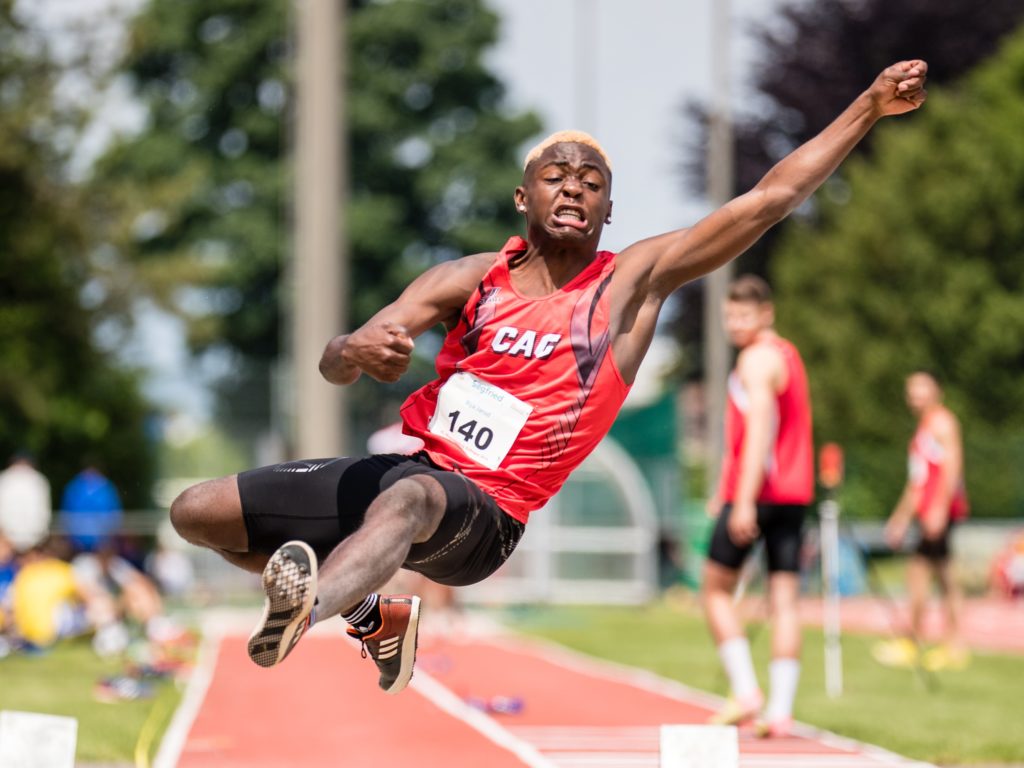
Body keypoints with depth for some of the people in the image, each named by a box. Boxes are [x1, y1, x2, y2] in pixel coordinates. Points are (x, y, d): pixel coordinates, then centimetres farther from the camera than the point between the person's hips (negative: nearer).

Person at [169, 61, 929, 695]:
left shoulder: (634, 281, 3)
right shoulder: (473, 279, 6)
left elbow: (768, 199, 0)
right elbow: (334, 364, -1)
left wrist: (867, 109, -5)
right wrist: (354, 352, -27)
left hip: (482, 515, -5)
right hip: (408, 466, 5)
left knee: (407, 499, -41)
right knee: (196, 512, 7)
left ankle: (306, 609, -73)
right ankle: (369, 614, 24)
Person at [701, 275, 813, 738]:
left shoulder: (757, 359, -9)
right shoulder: (788, 355, 20)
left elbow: (759, 430, -20)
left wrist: (744, 500, -25)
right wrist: (729, 490, 32)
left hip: (757, 492, -8)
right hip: (795, 492, 8)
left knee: (716, 588, 5)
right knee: (784, 602, 2)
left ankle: (746, 691, -5)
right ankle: (781, 711, -2)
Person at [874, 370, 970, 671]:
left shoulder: (942, 421, -5)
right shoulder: (923, 428, 23)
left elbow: (952, 467, -15)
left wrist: (940, 508, -23)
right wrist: (901, 517, 26)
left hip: (944, 508, -9)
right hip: (929, 511, 9)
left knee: (918, 569, -12)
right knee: (944, 577, 6)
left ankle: (911, 644, -11)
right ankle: (955, 645, 6)